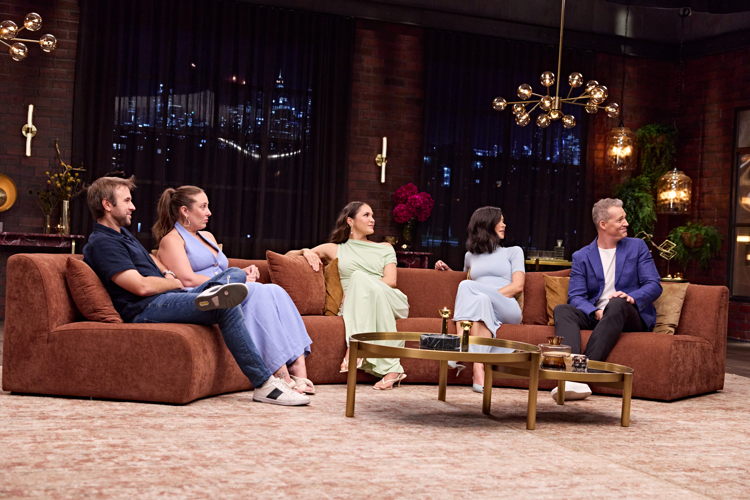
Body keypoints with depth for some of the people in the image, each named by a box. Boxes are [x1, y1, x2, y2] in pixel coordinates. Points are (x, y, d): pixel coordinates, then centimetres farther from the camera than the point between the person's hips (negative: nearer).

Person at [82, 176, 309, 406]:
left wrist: (167, 275, 12)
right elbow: (142, 286, -19)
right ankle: (264, 385, -27)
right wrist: (174, 283, 0)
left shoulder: (123, 234, 25)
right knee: (227, 307, -27)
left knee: (236, 273, 9)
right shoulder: (101, 243, -9)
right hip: (147, 309, -11)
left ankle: (214, 292, -27)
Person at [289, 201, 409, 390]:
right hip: (355, 307, 0)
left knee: (360, 277, -30)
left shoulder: (385, 248, 26)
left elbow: (391, 281, 8)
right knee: (359, 277, -35)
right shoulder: (335, 249, 25)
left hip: (390, 301, 0)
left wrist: (363, 287, -7)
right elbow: (289, 254, 25)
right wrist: (306, 251, 2)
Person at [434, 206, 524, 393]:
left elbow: (517, 286, 6)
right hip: (480, 308, 2)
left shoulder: (513, 252, 21)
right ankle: (478, 368, -55)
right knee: (480, 300, -37)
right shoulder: (470, 256, 30)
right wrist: (447, 270, 25)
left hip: (507, 308, -2)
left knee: (467, 286, -31)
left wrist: (490, 296, -10)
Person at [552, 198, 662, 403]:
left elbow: (654, 286, 2)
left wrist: (632, 297, -20)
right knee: (562, 310, -27)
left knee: (617, 304, -36)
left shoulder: (637, 247, 11)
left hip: (632, 316, -1)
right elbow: (576, 297, -1)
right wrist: (596, 312, -23)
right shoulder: (581, 257, 10)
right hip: (595, 315, 2)